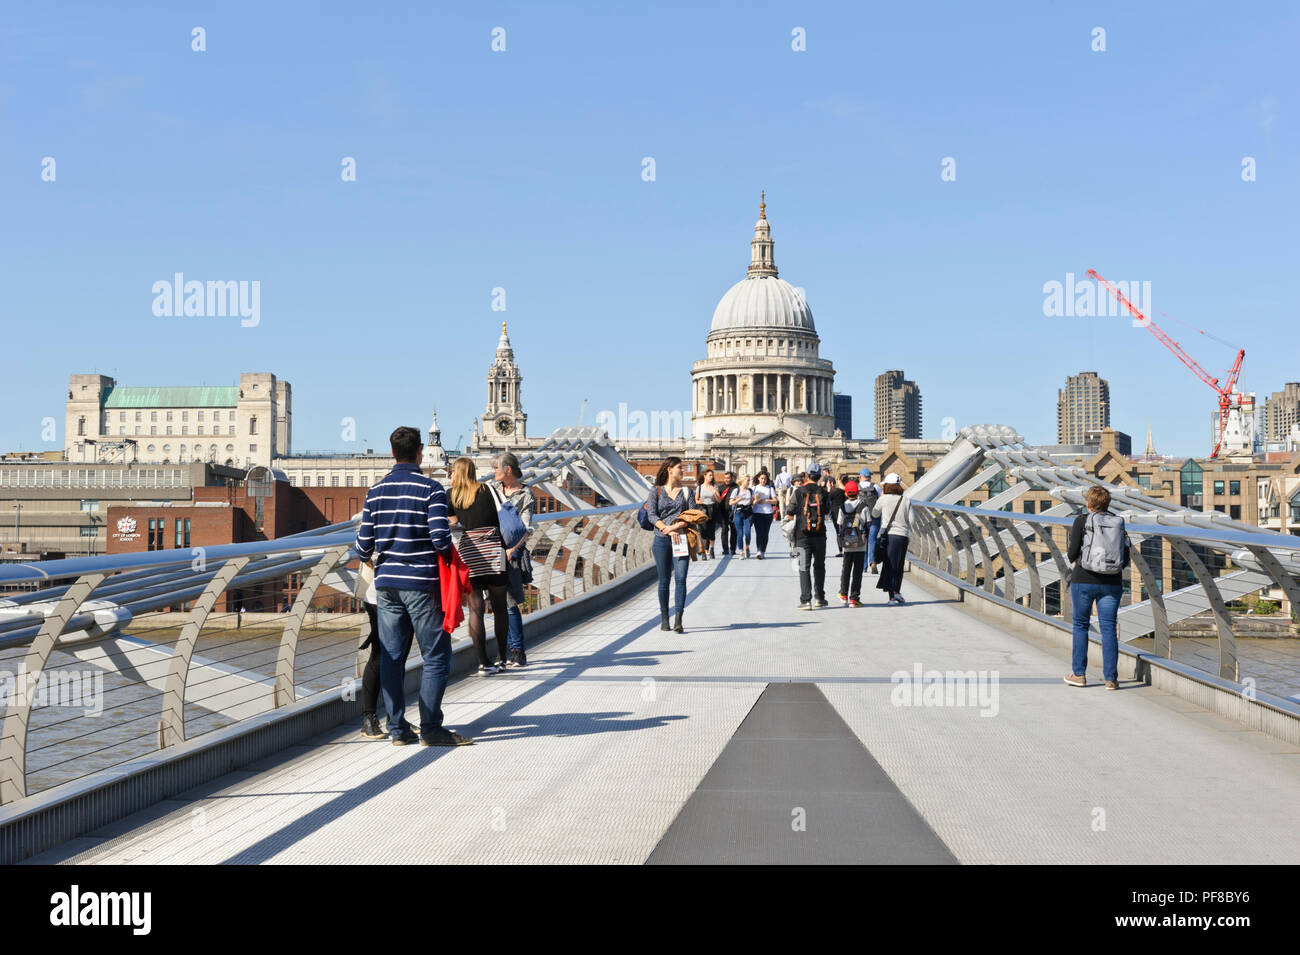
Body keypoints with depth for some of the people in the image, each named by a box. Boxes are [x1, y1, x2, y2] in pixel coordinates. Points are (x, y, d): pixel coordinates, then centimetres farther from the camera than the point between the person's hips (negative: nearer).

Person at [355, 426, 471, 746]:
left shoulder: (376, 491, 6)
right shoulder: (431, 489, -9)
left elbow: (363, 545, 5)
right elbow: (440, 539, -17)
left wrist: (371, 561, 27)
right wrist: (450, 552, 5)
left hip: (386, 582, 5)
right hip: (421, 583, -5)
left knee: (391, 656, 9)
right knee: (435, 656, 2)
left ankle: (397, 728, 11)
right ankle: (430, 728, 1)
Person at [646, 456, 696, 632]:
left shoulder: (686, 491, 10)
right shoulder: (656, 490, 6)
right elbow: (652, 515, -3)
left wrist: (676, 526, -12)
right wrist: (667, 529, -15)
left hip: (681, 540, 1)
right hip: (662, 540, 0)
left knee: (681, 578, -11)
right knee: (664, 580, 4)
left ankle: (678, 620, -14)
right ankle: (664, 618, 15)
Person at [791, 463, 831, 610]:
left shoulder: (799, 491, -7)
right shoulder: (823, 492, -3)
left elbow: (791, 510, -4)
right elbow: (827, 509, 9)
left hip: (803, 535, -2)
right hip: (819, 534, 2)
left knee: (804, 567, -1)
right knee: (819, 566, 16)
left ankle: (806, 600, -8)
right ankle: (819, 598, 18)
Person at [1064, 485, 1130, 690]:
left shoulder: (1082, 521, -5)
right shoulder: (1119, 523, 6)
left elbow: (1072, 554, -8)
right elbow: (1125, 560, 5)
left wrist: (1071, 553, 15)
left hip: (1083, 580, -2)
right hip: (1112, 583, 2)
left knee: (1080, 625, 11)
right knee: (1109, 628, 5)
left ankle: (1079, 674, 14)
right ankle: (1111, 678, 2)